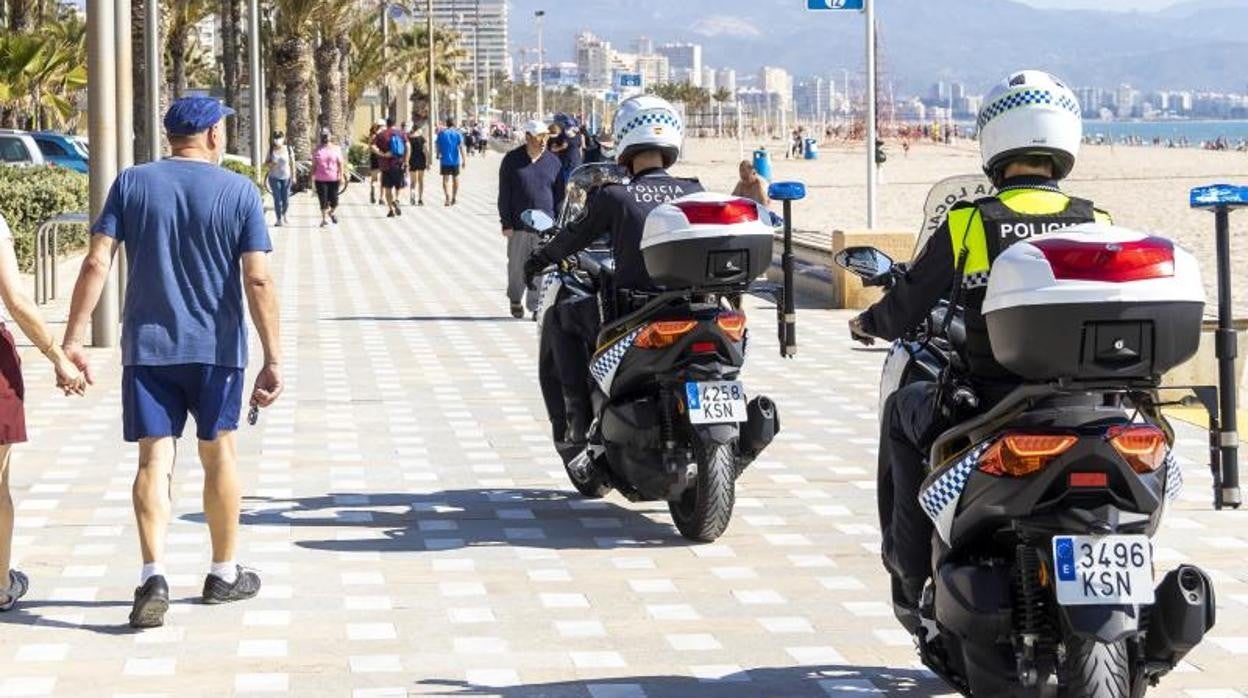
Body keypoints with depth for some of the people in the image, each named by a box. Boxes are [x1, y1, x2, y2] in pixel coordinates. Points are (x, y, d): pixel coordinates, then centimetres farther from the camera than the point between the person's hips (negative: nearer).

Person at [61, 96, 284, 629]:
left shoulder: (131, 184, 1)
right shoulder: (239, 192, -4)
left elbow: (96, 264, -7)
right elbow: (258, 280, -10)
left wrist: (73, 338, -4)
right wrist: (274, 358, -9)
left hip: (146, 347, 1)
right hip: (216, 347, 0)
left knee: (154, 458, 0)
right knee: (218, 454, 14)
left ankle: (153, 574, -18)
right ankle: (224, 573, 24)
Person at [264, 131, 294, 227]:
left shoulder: (288, 149, -1)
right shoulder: (271, 150, 1)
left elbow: (292, 163, 2)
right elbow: (266, 164, 8)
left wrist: (293, 176, -4)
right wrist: (270, 164, -14)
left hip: (286, 177, 0)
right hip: (274, 178, 0)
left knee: (286, 199, 0)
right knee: (277, 199, -6)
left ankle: (284, 213, 30)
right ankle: (279, 219, 1)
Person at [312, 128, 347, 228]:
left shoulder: (336, 149, 5)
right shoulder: (317, 150, 6)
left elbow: (340, 163, 3)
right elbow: (314, 165, 8)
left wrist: (342, 176, -6)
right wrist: (312, 177, 5)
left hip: (334, 178, 0)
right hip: (321, 179, 0)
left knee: (334, 199, 0)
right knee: (323, 200, -3)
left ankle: (332, 212, 30)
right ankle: (324, 218, 7)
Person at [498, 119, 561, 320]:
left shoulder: (553, 162, 8)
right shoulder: (512, 160, 2)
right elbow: (504, 194, 2)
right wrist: (506, 223, -4)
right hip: (519, 225, -1)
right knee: (517, 266, 6)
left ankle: (536, 305, 6)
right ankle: (515, 300, 27)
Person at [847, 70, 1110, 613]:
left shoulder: (967, 224, -8)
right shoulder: (1097, 224, -1)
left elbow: (905, 311, 1)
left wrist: (867, 324, 23)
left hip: (988, 410, -2)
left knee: (904, 410, 29)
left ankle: (911, 574, 30)